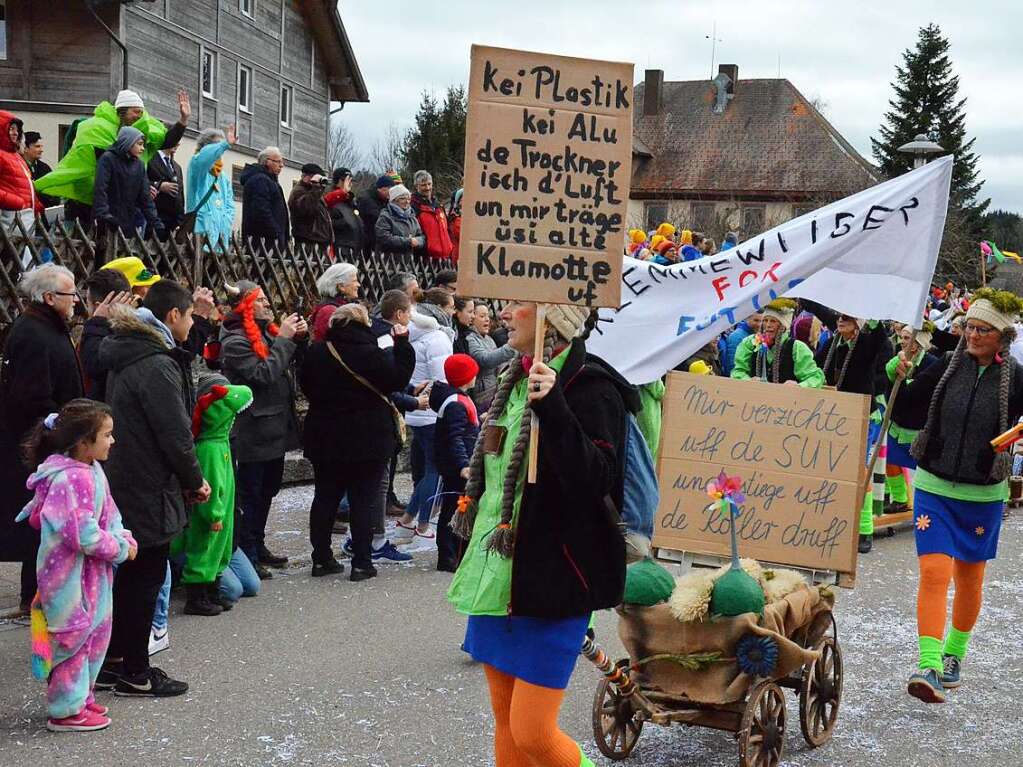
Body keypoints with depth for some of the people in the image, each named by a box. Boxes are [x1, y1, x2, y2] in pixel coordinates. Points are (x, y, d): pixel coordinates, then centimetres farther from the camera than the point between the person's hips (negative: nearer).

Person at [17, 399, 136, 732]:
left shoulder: (91, 470, 7)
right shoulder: (71, 479, -26)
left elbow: (109, 513, 13)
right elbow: (85, 535, -28)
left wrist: (124, 538, -4)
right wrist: (120, 550, -16)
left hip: (92, 575, 10)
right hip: (71, 577, -10)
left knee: (96, 634, 20)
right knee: (73, 639, 2)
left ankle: (81, 697, 34)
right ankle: (66, 711, 15)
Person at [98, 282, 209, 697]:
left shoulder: (125, 358, 11)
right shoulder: (156, 366, -20)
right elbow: (175, 434, -21)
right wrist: (196, 481, -6)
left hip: (123, 481, 10)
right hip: (149, 490, -10)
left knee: (128, 573, 17)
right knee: (145, 577, 1)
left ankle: (113, 661, 27)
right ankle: (135, 673, 10)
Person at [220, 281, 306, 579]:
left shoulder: (267, 332, 10)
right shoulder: (235, 341, -15)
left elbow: (292, 363, 18)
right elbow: (262, 375, -24)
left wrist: (299, 338, 1)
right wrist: (284, 339, -20)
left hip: (275, 426, 9)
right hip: (255, 431, -9)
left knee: (268, 490, 18)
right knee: (251, 494, -1)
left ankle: (258, 546, 30)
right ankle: (247, 556, 6)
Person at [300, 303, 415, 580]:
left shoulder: (316, 353, 0)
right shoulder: (370, 353, -17)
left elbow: (307, 388, 11)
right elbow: (398, 379, -10)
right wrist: (402, 344, -4)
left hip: (325, 440, 4)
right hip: (367, 440, -4)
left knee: (325, 498, 14)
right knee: (363, 500, 3)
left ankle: (321, 558, 18)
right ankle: (361, 563, 4)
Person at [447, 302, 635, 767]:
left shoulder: (590, 388, -15)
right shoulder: (514, 381, 11)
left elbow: (596, 483, -26)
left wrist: (553, 410, -35)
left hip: (552, 581, -8)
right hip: (498, 573, 8)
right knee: (505, 719, 15)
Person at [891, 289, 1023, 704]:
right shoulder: (945, 367, -3)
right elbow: (906, 414, 3)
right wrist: (900, 379, -12)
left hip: (983, 495, 0)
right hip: (933, 487, 0)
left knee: (969, 580, 14)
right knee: (934, 573, -12)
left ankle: (954, 655, 34)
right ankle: (929, 667, -14)